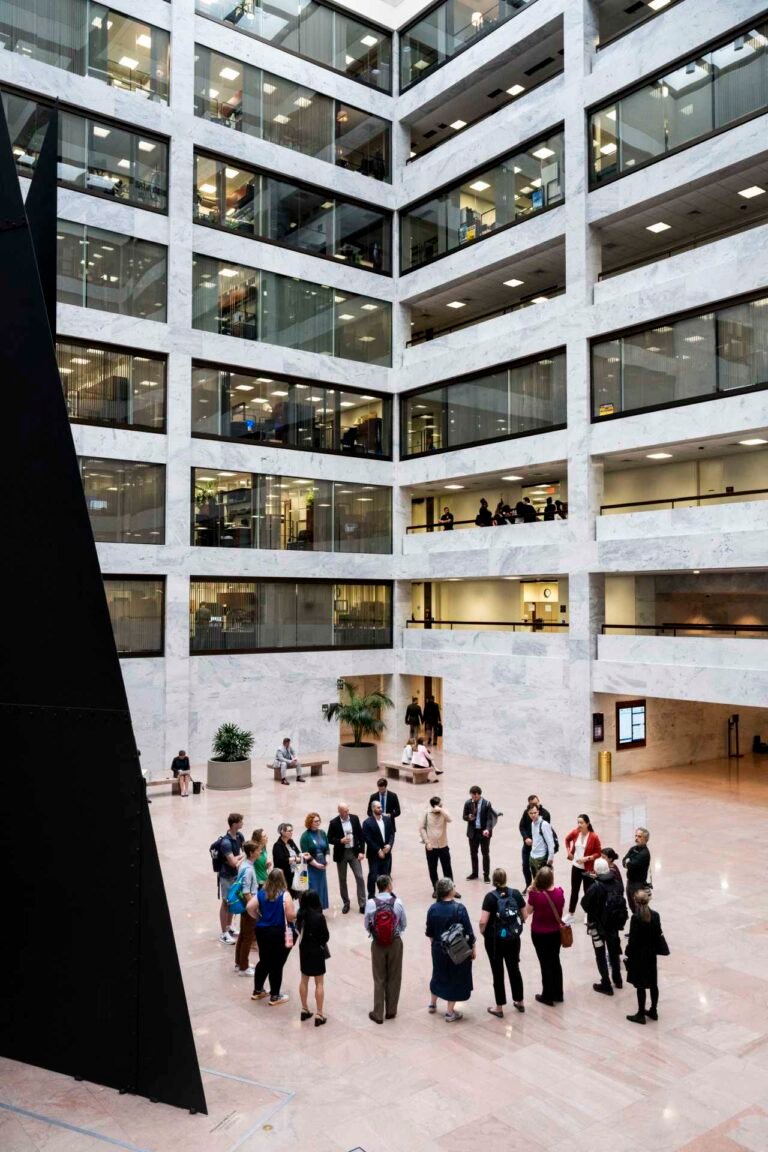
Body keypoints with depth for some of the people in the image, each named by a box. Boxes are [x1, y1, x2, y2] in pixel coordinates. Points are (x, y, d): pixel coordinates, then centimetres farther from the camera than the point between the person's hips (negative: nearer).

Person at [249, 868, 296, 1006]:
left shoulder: (261, 893, -2)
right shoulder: (285, 895, -16)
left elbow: (249, 907, -9)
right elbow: (291, 916, -22)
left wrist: (258, 917, 6)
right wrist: (295, 914, 0)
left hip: (262, 931, 5)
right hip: (280, 933, -5)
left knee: (264, 961, 21)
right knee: (277, 965, 7)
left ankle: (257, 991, 32)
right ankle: (275, 997, 18)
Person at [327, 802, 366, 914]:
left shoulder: (355, 819, -3)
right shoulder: (333, 823, -10)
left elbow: (361, 835, 2)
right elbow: (330, 839, -5)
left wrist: (362, 851, -4)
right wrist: (340, 841, -23)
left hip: (354, 852, 1)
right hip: (341, 854, -1)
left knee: (359, 877, -3)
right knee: (342, 879, 9)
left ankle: (362, 904, 4)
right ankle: (346, 903, 24)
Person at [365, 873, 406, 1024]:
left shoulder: (371, 903, -14)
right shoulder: (397, 902, -14)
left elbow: (367, 925, -4)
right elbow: (403, 924, -2)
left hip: (377, 943, 0)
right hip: (395, 942, 0)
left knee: (379, 979, 12)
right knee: (394, 978, 16)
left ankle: (378, 1014, 18)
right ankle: (391, 1011, 26)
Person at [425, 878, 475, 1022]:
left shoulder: (433, 908, -8)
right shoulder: (459, 908, -22)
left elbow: (430, 933, 3)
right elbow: (468, 932, -16)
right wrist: (473, 949, -3)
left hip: (439, 949, 5)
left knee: (439, 975, 24)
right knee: (455, 978, 11)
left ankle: (432, 1004, 40)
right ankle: (450, 1012, 19)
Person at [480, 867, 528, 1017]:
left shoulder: (491, 897, -16)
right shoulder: (516, 893, -6)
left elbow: (483, 921, -21)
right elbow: (525, 916, 0)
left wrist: (482, 932, -2)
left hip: (494, 940, -3)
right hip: (513, 938, 3)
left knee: (498, 972, 9)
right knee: (514, 969, 20)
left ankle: (499, 1007, 19)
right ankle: (519, 1002, 33)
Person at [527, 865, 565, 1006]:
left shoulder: (535, 895, -25)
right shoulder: (559, 892, -13)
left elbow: (529, 910, -10)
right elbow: (561, 909, 1)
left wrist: (530, 892, -9)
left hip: (539, 934, -4)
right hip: (556, 932, 4)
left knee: (545, 964, 11)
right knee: (555, 962, 20)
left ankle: (548, 996, 23)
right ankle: (558, 994, 32)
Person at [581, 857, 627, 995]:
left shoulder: (595, 887, -26)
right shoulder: (617, 883, -11)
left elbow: (584, 904, -16)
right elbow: (620, 901, 1)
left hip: (598, 925, -5)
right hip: (615, 923, 5)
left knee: (600, 955, 13)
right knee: (614, 951, 25)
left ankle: (606, 985, 18)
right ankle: (617, 979, 39)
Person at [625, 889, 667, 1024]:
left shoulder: (635, 918, -21)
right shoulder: (655, 915, -5)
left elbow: (633, 939, -17)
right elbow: (658, 935, 2)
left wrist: (629, 955, -7)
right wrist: (656, 950, 14)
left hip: (639, 955, -6)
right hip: (651, 955, 6)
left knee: (640, 986, 4)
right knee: (653, 984, 17)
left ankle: (641, 1014, 14)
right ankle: (653, 1011, 29)